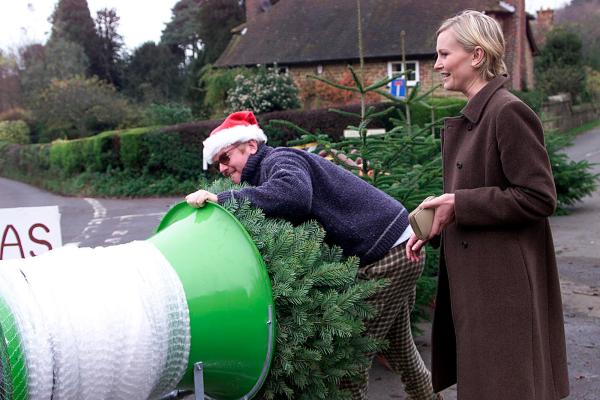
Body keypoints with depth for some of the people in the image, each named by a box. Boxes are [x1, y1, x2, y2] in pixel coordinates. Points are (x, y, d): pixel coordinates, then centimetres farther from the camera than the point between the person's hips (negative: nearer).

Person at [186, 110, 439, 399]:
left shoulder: (279, 159, -14)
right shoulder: (269, 172, 16)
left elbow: (295, 194, -38)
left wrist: (222, 199, -36)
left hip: (387, 256, -11)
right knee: (398, 347, 27)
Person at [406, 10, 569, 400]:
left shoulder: (509, 112, -16)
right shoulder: (470, 119, 13)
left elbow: (539, 197, -20)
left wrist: (458, 205, -19)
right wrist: (434, 229, 6)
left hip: (505, 287, -9)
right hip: (472, 279, 9)